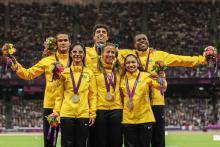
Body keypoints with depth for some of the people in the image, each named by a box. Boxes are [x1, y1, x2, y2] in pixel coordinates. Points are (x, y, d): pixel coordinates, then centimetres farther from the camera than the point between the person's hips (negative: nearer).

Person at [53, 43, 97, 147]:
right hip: (67, 114, -1)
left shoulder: (89, 73, 7)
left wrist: (93, 113, 0)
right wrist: (56, 112, -2)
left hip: (84, 114, 1)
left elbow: (92, 95, 6)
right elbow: (59, 95, 5)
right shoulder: (64, 73, 5)